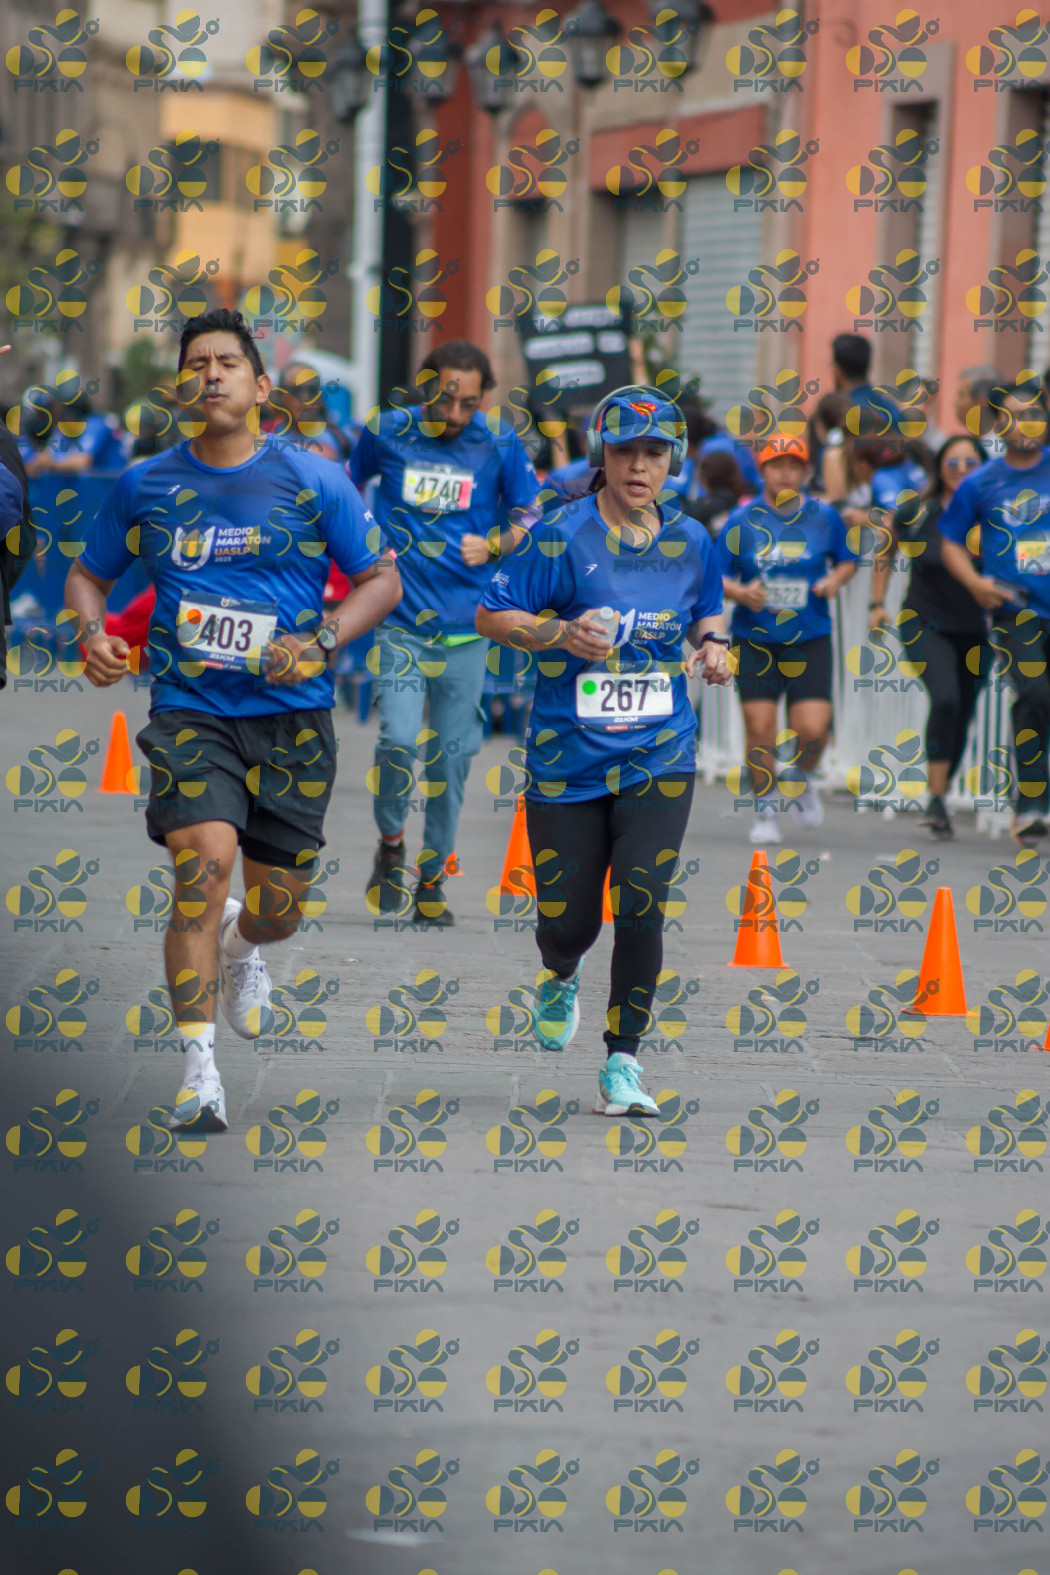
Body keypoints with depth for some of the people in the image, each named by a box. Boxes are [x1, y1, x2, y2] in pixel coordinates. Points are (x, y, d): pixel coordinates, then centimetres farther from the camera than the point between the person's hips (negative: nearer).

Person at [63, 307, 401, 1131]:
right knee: (205, 860, -23)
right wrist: (95, 633, -4)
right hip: (189, 713, -1)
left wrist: (321, 642, -13)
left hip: (292, 717, 1)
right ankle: (198, 1067, -20)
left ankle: (240, 945, 47)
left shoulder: (313, 481, 0)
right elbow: (89, 574, 18)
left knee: (280, 908, 7)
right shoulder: (144, 488, 5)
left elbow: (382, 580, 4)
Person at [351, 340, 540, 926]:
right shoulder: (387, 432, 0)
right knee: (399, 739, -16)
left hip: (467, 624, 1)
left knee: (451, 754, 5)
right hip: (402, 618, -1)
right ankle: (390, 845, 11)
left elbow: (530, 517, 9)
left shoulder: (501, 443, -1)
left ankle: (433, 878, 20)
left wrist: (493, 546, -11)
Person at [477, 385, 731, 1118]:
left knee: (641, 910, -13)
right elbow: (492, 617, -4)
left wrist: (712, 644, 0)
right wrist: (562, 633, -21)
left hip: (659, 757, 2)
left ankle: (623, 1063, 1)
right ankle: (561, 975, 43)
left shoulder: (690, 541, 4)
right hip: (567, 757, -1)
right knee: (568, 921, 4)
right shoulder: (562, 534, -7)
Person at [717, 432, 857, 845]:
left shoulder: (824, 517, 2)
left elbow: (847, 560, 16)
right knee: (760, 729, -3)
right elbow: (716, 575, 4)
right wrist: (740, 593, -17)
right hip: (754, 639, 0)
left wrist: (836, 580, -6)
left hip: (810, 639, 0)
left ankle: (801, 779, 25)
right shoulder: (742, 520, 0)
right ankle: (765, 808, 17)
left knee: (813, 729, -8)